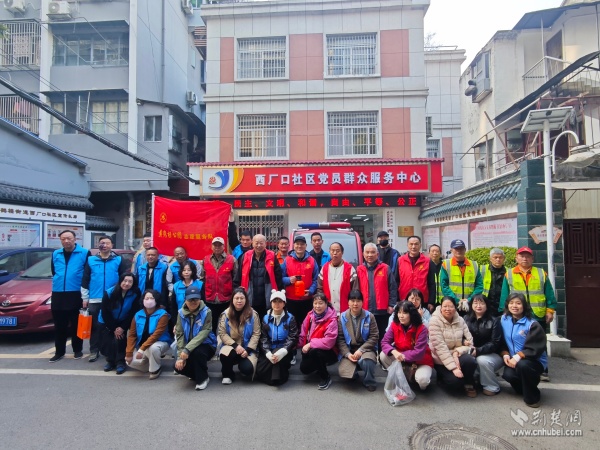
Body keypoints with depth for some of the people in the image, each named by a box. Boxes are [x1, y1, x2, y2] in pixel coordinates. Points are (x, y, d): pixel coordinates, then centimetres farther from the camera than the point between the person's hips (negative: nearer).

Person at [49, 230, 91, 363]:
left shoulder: (84, 253, -5)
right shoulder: (56, 254, 9)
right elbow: (53, 271, 24)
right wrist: (59, 281, 15)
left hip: (76, 294, -4)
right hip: (58, 294, 4)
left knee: (76, 325, 6)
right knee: (59, 326, 11)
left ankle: (77, 350, 19)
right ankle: (59, 352, 21)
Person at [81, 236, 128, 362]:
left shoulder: (119, 260, 2)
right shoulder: (91, 260, 6)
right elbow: (85, 280, 8)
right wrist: (85, 297, 5)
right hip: (94, 300, 1)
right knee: (95, 326, 6)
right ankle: (94, 351, 16)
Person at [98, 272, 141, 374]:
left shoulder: (135, 295, -23)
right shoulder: (109, 293, -22)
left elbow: (133, 313, -16)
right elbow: (104, 313, -16)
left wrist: (122, 328, -18)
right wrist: (113, 329, -14)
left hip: (123, 323, -1)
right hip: (107, 322, 1)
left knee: (119, 339, -17)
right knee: (106, 341, -3)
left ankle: (120, 362, -4)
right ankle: (110, 361, 19)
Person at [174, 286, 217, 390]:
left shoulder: (206, 312, -16)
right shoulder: (181, 313, -4)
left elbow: (203, 333, -24)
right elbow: (179, 335, -7)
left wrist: (187, 349, -33)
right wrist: (180, 356, -17)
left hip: (205, 345, -4)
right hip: (188, 347, 4)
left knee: (197, 352, -35)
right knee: (179, 366, -18)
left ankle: (203, 378, -6)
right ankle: (198, 372, 17)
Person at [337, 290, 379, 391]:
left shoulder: (369, 316, -3)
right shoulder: (342, 317, 0)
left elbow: (374, 337, -7)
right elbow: (340, 338, -2)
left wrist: (361, 350, -17)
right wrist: (347, 354, -16)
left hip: (365, 349, -1)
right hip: (348, 350, 1)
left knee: (368, 362, -36)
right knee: (343, 372, -24)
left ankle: (369, 382, -2)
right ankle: (354, 373, 15)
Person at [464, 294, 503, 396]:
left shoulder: (494, 321, -7)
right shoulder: (466, 319, 3)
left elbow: (495, 343, -14)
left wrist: (478, 351, -27)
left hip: (493, 355, -2)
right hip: (473, 354, 2)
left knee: (482, 360, -34)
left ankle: (492, 387, -8)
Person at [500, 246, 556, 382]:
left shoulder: (541, 273, 7)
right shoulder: (509, 274, 4)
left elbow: (549, 294, 6)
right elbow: (504, 296, 2)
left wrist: (550, 310, -2)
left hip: (538, 316, 1)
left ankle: (542, 371, 20)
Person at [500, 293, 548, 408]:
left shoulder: (532, 324, -14)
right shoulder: (504, 319, 1)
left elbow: (535, 348, -18)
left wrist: (518, 357, -25)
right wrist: (505, 355, -9)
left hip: (535, 360, -4)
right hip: (513, 360, 4)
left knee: (522, 365, -37)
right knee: (508, 374, -26)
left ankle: (532, 397, -10)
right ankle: (526, 388, 12)